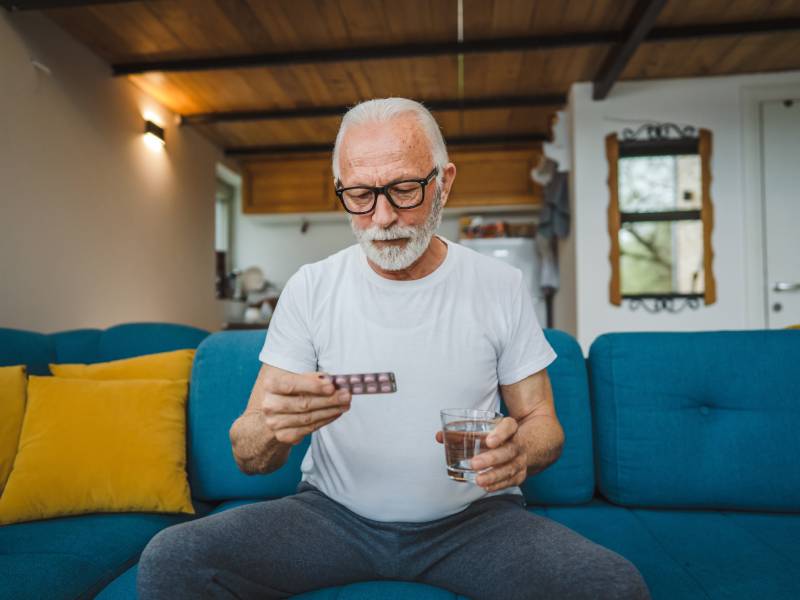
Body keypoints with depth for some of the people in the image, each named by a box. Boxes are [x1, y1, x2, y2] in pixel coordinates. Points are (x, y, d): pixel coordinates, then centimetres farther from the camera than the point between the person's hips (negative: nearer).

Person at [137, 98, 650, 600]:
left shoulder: (502, 287, -4)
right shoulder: (310, 288, -4)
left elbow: (542, 422, 4)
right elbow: (249, 457, -4)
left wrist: (520, 449, -21)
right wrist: (271, 429, -29)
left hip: (471, 513, 1)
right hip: (334, 511, 1)